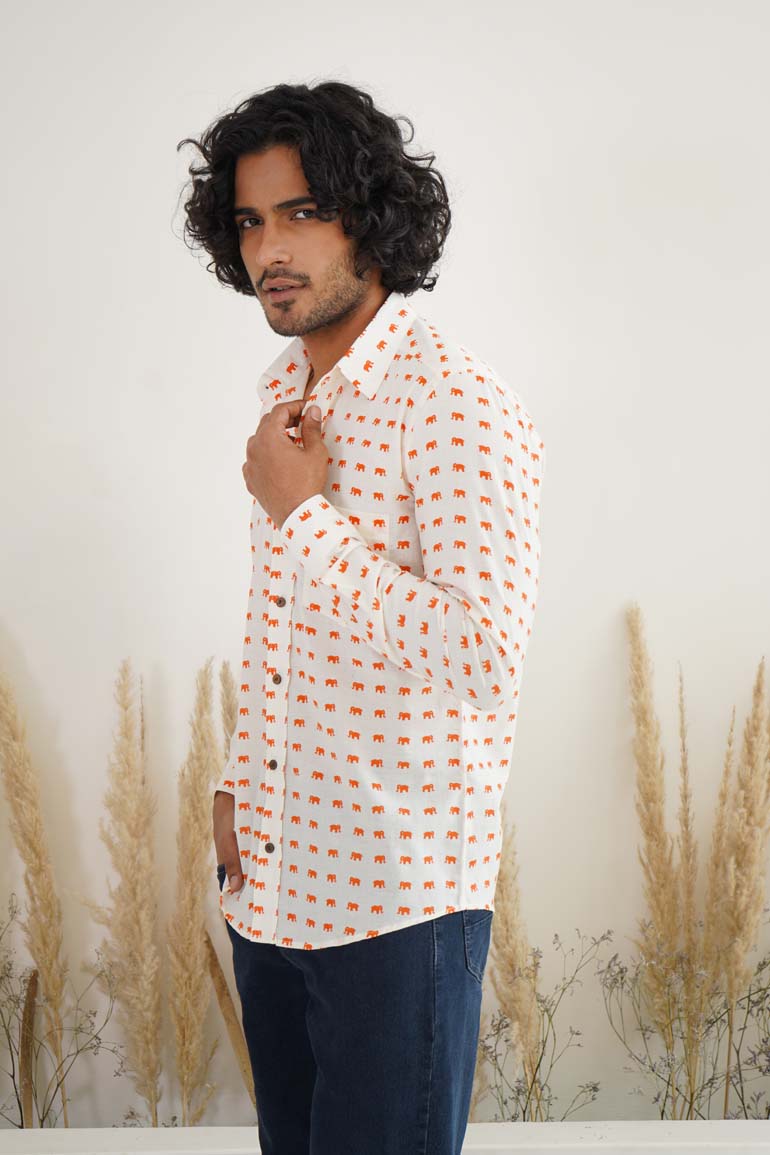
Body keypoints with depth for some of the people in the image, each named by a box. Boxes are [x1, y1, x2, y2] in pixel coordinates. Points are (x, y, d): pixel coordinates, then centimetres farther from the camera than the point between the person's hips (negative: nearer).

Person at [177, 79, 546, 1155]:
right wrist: (239, 786, 14)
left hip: (396, 900, -8)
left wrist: (305, 516, -21)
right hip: (269, 879, 8)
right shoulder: (284, 388, 10)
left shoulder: (460, 405, -17)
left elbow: (486, 659, -27)